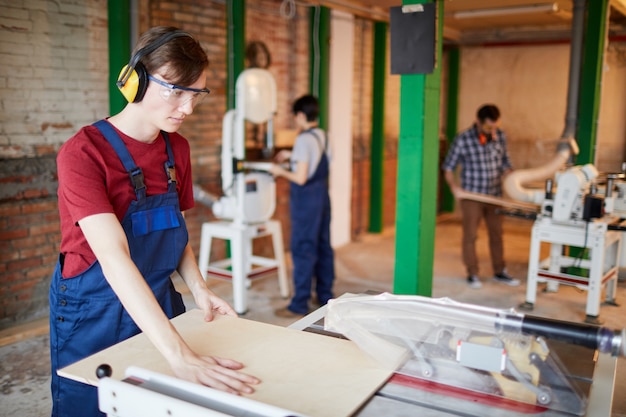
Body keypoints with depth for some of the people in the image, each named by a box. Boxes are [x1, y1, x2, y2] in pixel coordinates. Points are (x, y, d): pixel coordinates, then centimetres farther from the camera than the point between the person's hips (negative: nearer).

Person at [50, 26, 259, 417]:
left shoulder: (178, 149, -2)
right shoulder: (84, 152, -22)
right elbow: (114, 258, -33)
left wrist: (199, 287, -8)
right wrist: (179, 354, -41)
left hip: (158, 305, 6)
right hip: (94, 314, -5)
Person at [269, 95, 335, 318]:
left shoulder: (303, 140, -18)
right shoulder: (322, 136, 7)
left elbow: (301, 178, -20)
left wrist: (281, 171, -4)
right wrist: (291, 155, 25)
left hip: (306, 199, -9)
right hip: (322, 195, 9)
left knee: (303, 250, -3)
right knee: (323, 247, 15)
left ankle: (299, 304, 5)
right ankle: (325, 295, 26)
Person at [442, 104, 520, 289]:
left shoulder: (500, 136, -1)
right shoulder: (463, 140, -13)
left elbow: (505, 164, 10)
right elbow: (448, 167, -5)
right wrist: (454, 186, -20)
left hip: (495, 195, 4)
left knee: (496, 234, 13)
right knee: (470, 235, 6)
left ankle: (499, 272, 27)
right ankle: (472, 274, 18)